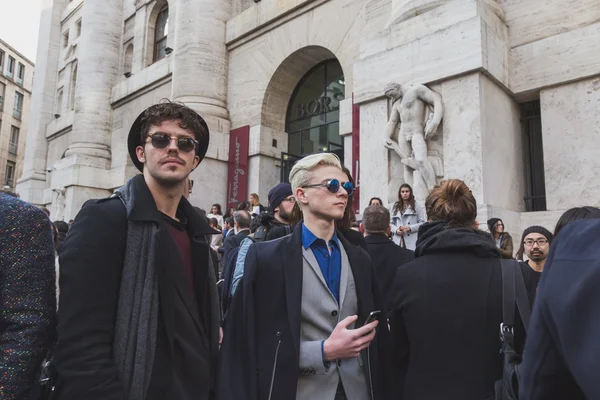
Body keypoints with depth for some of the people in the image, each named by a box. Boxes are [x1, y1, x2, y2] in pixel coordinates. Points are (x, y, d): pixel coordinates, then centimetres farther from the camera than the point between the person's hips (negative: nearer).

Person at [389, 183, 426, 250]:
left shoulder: (417, 207, 9)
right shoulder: (394, 207, 16)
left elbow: (422, 223, 1)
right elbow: (391, 223, 12)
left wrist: (410, 228, -12)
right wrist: (396, 230, -8)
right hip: (398, 241, 2)